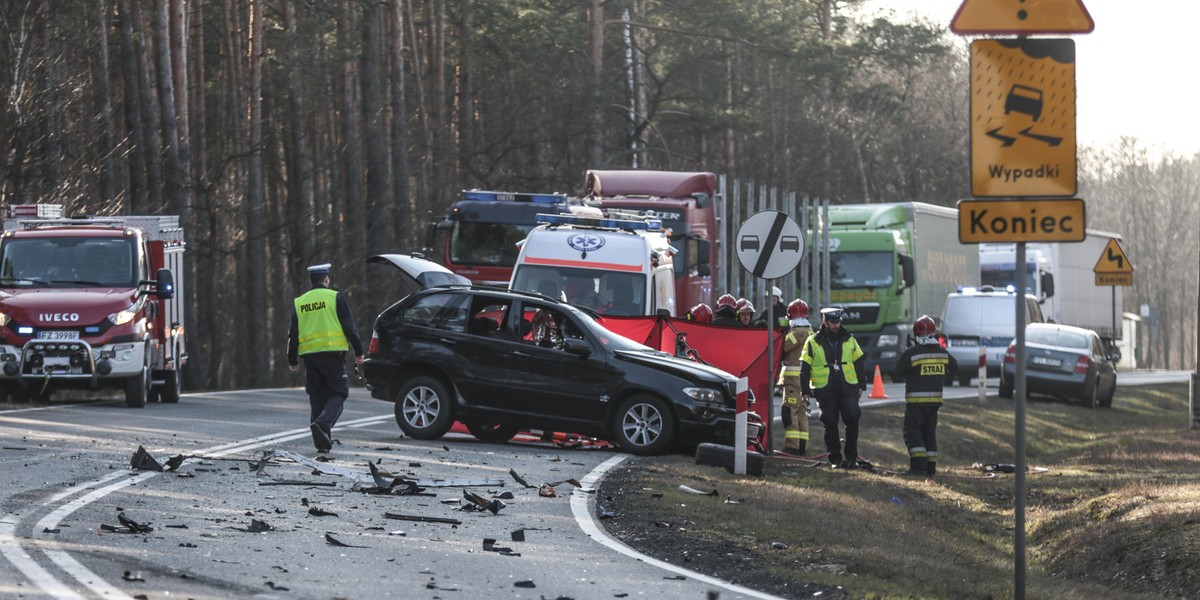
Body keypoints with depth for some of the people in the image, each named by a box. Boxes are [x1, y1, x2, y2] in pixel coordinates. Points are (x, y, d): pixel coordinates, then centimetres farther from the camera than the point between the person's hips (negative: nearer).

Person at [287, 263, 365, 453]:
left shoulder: (300, 302, 11)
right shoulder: (335, 298, -2)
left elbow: (293, 334, 13)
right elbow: (349, 327, -5)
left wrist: (292, 360, 20)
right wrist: (358, 351, 2)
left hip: (309, 355, 4)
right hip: (332, 352, -4)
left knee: (317, 398, 10)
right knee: (337, 394, 0)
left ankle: (322, 442, 8)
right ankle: (323, 423, -27)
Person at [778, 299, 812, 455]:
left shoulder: (798, 332, -12)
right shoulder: (809, 331, 18)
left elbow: (783, 347, -11)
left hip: (794, 374, -10)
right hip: (805, 375, 10)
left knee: (790, 410, -12)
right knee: (801, 411, 14)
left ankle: (792, 445, -18)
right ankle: (802, 446, 17)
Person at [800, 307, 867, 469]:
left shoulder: (849, 340, 8)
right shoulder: (813, 342, 1)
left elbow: (859, 363, 14)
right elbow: (804, 368, 3)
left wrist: (862, 385, 9)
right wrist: (805, 390, -1)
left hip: (848, 389, 1)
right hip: (825, 391, -1)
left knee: (852, 421, -7)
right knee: (830, 425, 3)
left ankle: (852, 457, 4)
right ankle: (835, 459, 11)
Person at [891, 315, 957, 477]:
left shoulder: (911, 353, -14)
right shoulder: (942, 352, 2)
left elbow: (896, 373, -8)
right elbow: (955, 368, 19)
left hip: (916, 401, -5)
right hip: (935, 399, 5)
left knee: (912, 433, -3)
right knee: (929, 433, 16)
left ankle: (919, 466, -16)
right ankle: (931, 468, 15)